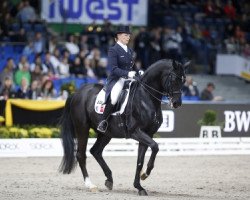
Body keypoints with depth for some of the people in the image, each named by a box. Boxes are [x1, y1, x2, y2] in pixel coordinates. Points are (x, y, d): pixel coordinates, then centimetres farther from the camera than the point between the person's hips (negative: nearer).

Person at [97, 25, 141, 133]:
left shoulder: (130, 51, 19)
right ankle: (103, 122, -20)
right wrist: (127, 73, -26)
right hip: (117, 80, -8)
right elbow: (114, 68, -15)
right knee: (113, 98, -34)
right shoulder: (113, 50, -4)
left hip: (130, 79, 8)